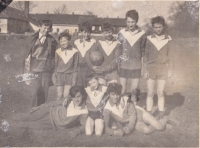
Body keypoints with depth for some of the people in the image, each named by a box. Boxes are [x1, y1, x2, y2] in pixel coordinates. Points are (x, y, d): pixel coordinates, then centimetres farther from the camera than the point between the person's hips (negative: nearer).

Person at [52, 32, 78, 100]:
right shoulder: (58, 51, 3)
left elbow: (75, 66, 3)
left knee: (66, 95, -6)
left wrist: (74, 78, -1)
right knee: (59, 95, 3)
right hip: (59, 75, 2)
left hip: (69, 75, -1)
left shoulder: (74, 51, -2)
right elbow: (55, 65, 10)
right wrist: (54, 76, 5)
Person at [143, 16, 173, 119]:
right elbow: (145, 55, 3)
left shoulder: (168, 39, 1)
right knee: (150, 93, 6)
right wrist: (145, 70, 0)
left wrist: (170, 69, 5)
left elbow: (169, 55, 6)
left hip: (163, 69, 0)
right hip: (151, 68, 0)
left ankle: (161, 115, 18)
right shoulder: (149, 39, -1)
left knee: (160, 93, 6)